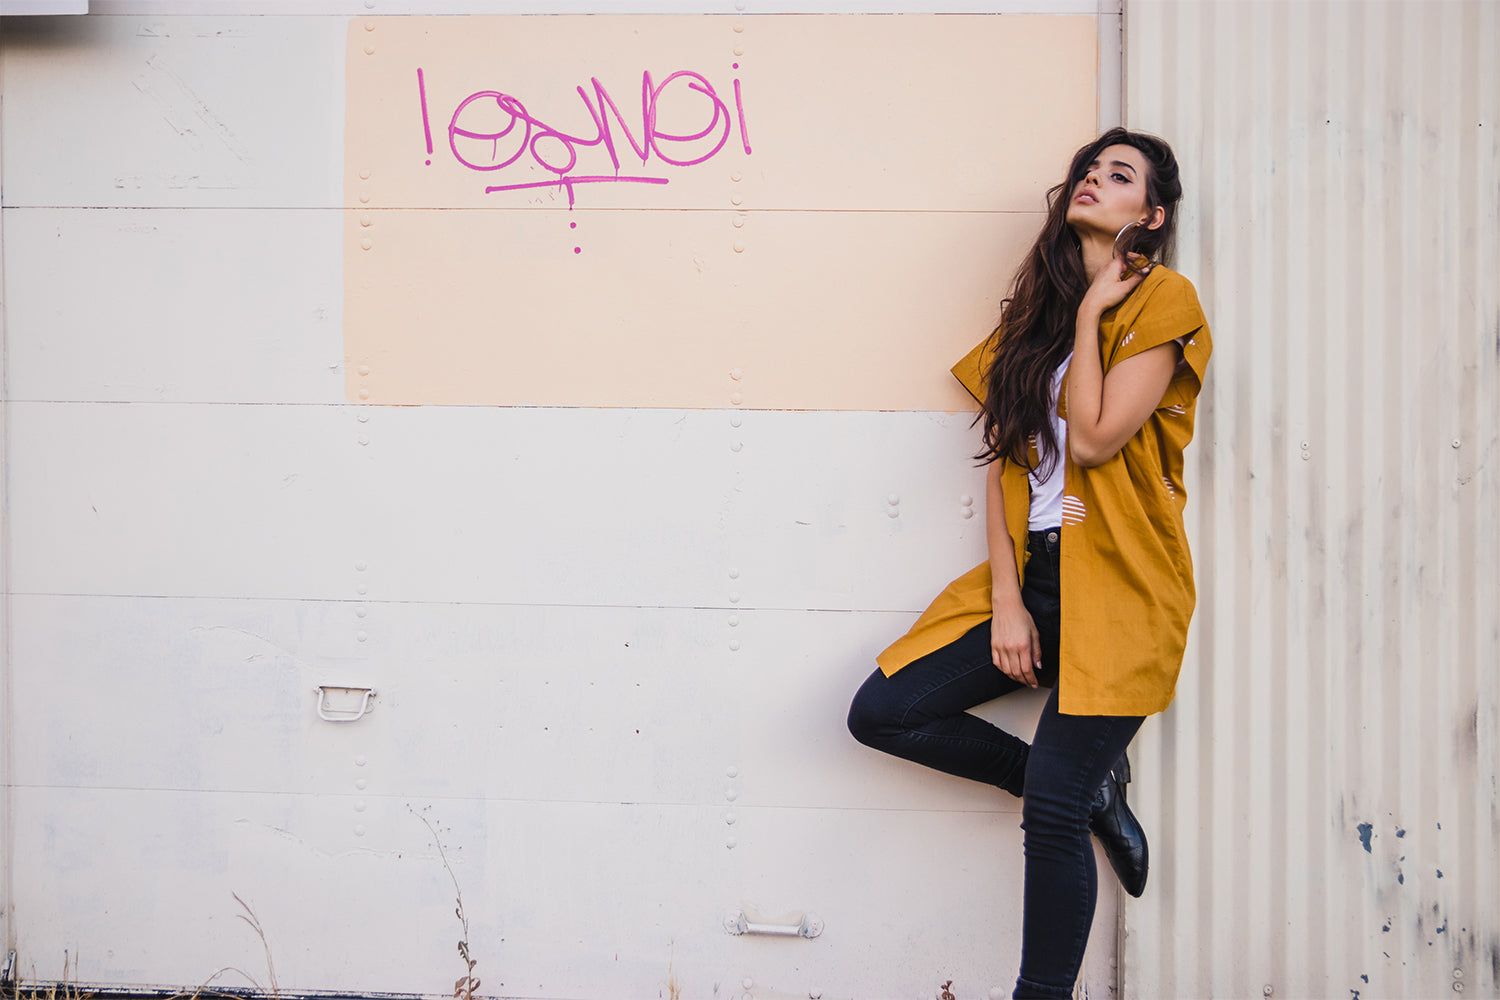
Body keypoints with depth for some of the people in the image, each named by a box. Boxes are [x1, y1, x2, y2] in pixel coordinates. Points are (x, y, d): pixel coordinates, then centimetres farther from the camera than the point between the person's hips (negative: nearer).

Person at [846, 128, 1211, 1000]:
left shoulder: (1162, 299, -6)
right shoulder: (1036, 307, 14)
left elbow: (1095, 440, -17)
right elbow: (1005, 461, 9)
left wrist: (1090, 313, -8)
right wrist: (1006, 598, -1)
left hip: (1116, 587, -7)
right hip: (1031, 576, 7)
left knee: (1053, 813, -11)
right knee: (882, 714, -3)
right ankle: (1090, 787, 11)